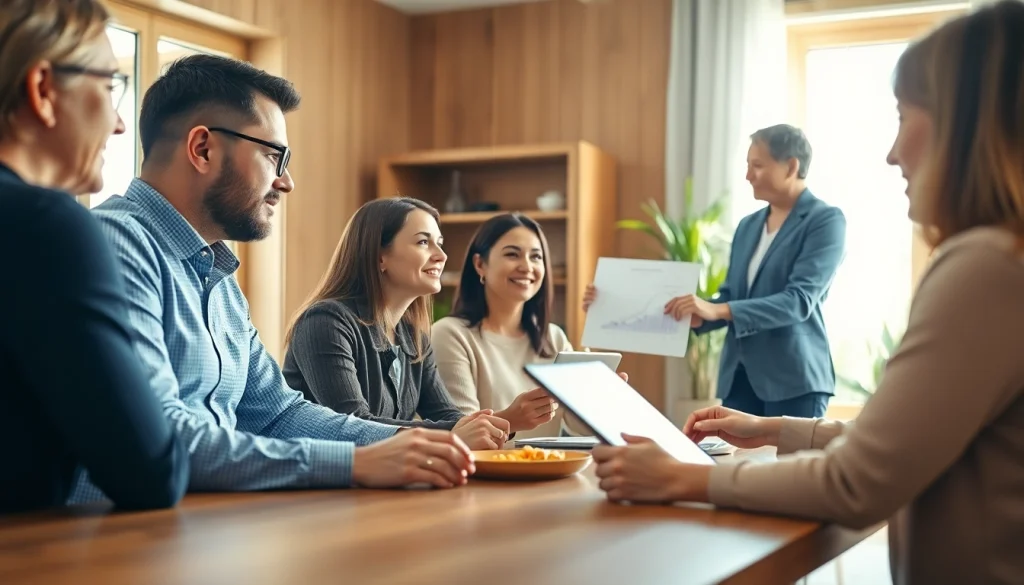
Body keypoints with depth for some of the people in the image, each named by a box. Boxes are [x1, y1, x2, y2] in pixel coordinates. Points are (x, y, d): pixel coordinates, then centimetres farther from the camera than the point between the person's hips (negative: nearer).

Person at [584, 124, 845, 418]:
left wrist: (718, 310, -27)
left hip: (794, 379, -6)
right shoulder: (747, 226, 15)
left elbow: (799, 301, -18)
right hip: (739, 377, 6)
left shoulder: (826, 220, -6)